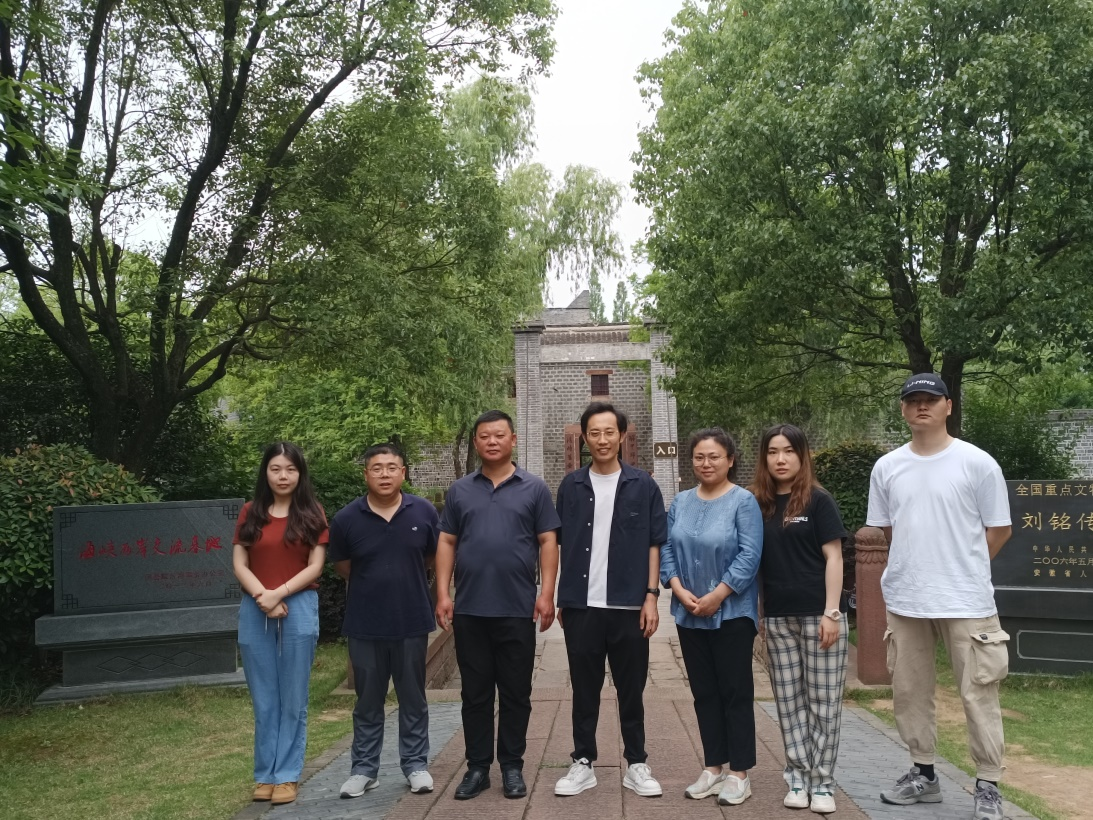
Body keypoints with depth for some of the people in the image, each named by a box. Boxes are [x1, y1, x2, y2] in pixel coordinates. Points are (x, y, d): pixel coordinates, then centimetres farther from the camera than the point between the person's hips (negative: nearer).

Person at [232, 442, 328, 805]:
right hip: (254, 612, 2)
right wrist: (262, 595, -12)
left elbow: (315, 566, -4)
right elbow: (239, 564, 3)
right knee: (263, 699, 9)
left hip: (299, 609, -2)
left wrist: (280, 594, -14)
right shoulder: (250, 513, 8)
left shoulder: (312, 513, 2)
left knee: (293, 698, 5)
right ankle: (265, 774, 19)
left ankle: (287, 775, 13)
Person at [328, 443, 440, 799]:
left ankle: (416, 764, 26)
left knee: (413, 700, 13)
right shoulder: (346, 519, -8)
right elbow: (342, 566, 9)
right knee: (368, 702, 13)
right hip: (365, 625, 0)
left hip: (413, 622, 0)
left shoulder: (424, 512, -7)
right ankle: (363, 768, 26)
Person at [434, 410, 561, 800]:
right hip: (469, 610, 2)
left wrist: (547, 595, -7)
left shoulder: (534, 488, 3)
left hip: (518, 610, -1)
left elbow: (547, 542, 1)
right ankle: (477, 767, 20)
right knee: (475, 693, 9)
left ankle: (512, 767, 20)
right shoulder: (459, 490, 8)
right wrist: (442, 594, 0)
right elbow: (446, 543, 8)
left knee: (515, 693, 7)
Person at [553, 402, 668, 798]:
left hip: (629, 605, -1)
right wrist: (561, 598, 5)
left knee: (631, 689, 9)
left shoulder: (643, 485, 1)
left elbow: (654, 543, 2)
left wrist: (651, 596, -5)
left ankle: (637, 765, 20)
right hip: (581, 605, 1)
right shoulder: (571, 486, 5)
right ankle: (583, 763, 20)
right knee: (584, 689, 9)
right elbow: (561, 543, 8)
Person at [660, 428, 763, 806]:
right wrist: (679, 590, -8)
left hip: (732, 613, -5)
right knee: (704, 692, 12)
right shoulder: (681, 502, 8)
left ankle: (738, 773, 12)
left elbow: (749, 556, -14)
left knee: (735, 692, 2)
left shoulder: (743, 501, -8)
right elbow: (666, 549, 6)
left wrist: (716, 597, -17)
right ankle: (713, 767, 23)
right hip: (689, 614, 5)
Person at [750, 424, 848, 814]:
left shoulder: (818, 500, -3)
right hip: (777, 618, 4)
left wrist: (831, 612, -12)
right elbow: (753, 560, 11)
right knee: (789, 702, 9)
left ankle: (822, 784, 12)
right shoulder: (757, 503, 7)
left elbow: (833, 557, -6)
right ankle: (798, 780, 19)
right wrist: (756, 613, 7)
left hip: (816, 615, -3)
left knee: (823, 701, 2)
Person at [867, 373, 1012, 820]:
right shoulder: (886, 467, 4)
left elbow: (998, 530, 0)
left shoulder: (978, 463, -6)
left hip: (966, 600, -4)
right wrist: (921, 564, 10)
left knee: (978, 694, 2)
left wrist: (962, 570, 2)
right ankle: (923, 773, 29)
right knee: (909, 691, 14)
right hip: (904, 599, 4)